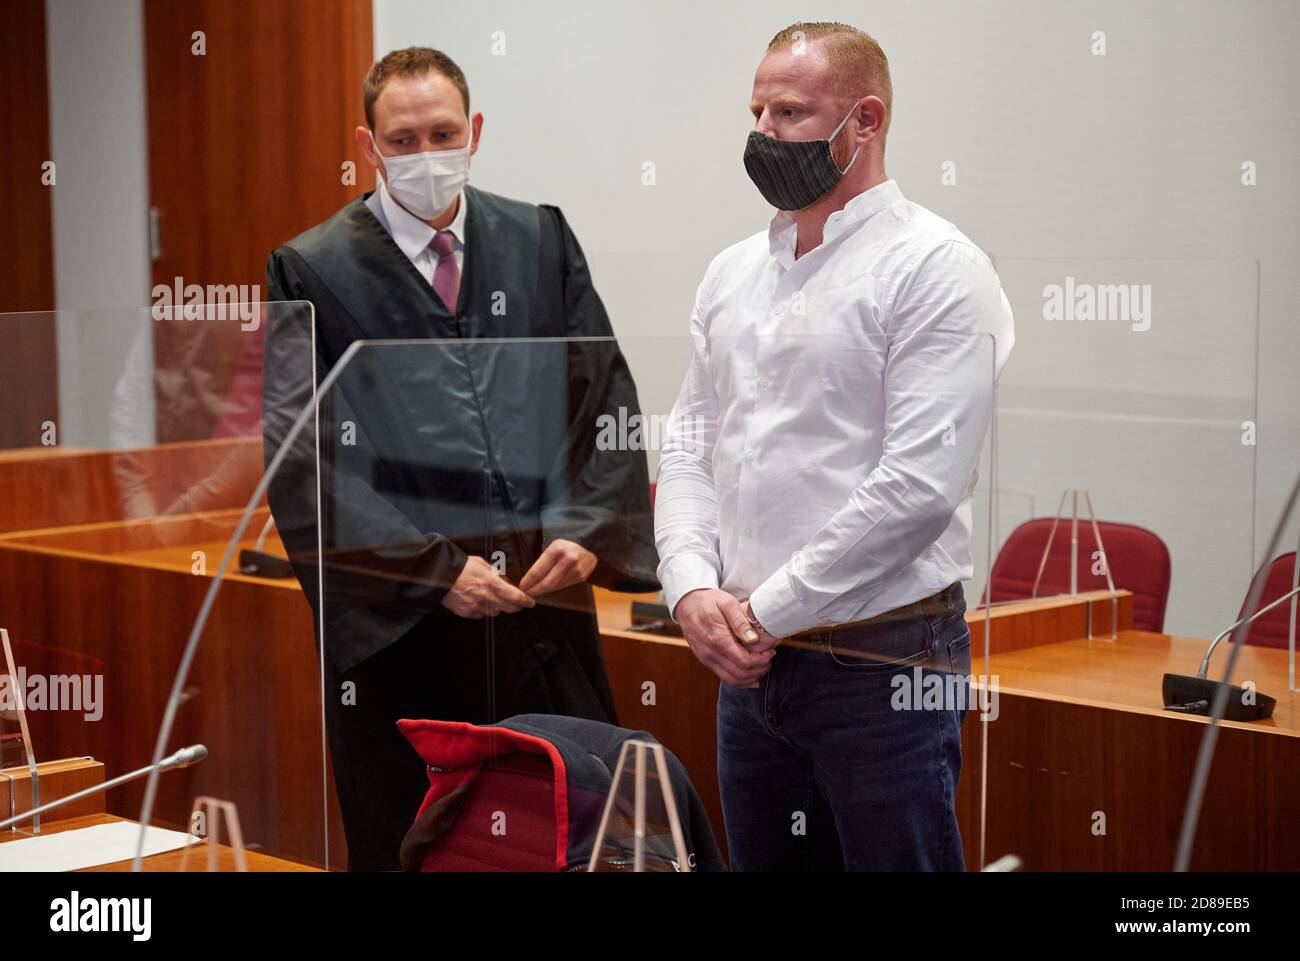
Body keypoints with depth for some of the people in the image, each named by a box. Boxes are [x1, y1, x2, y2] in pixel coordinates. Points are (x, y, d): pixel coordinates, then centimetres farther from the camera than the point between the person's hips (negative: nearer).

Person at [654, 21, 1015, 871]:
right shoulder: (733, 273, 13)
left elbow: (918, 486, -18)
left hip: (880, 666, -7)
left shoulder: (933, 266, -10)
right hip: (747, 663, 7)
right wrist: (693, 588, -5)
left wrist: (768, 611, -14)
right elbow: (690, 446, 13)